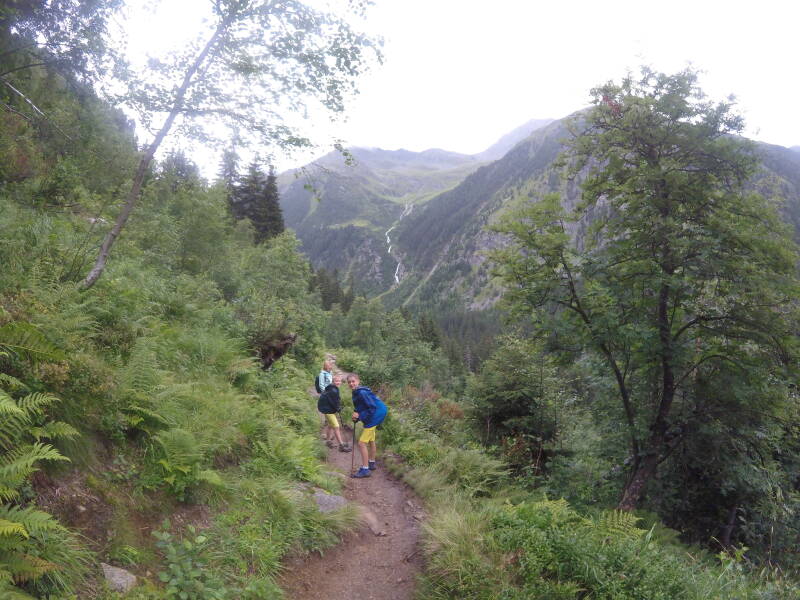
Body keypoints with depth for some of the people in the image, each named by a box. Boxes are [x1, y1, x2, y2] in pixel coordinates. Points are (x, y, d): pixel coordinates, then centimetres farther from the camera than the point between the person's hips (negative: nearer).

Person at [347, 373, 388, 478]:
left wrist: (360, 416, -25)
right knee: (371, 441, 25)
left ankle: (365, 469, -2)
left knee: (362, 443, -9)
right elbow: (359, 408, 13)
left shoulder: (362, 393, -25)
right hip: (372, 418, 10)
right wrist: (356, 415, -6)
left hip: (374, 417, -10)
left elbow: (372, 407, -28)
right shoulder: (356, 393, 4)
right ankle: (371, 463, 43)